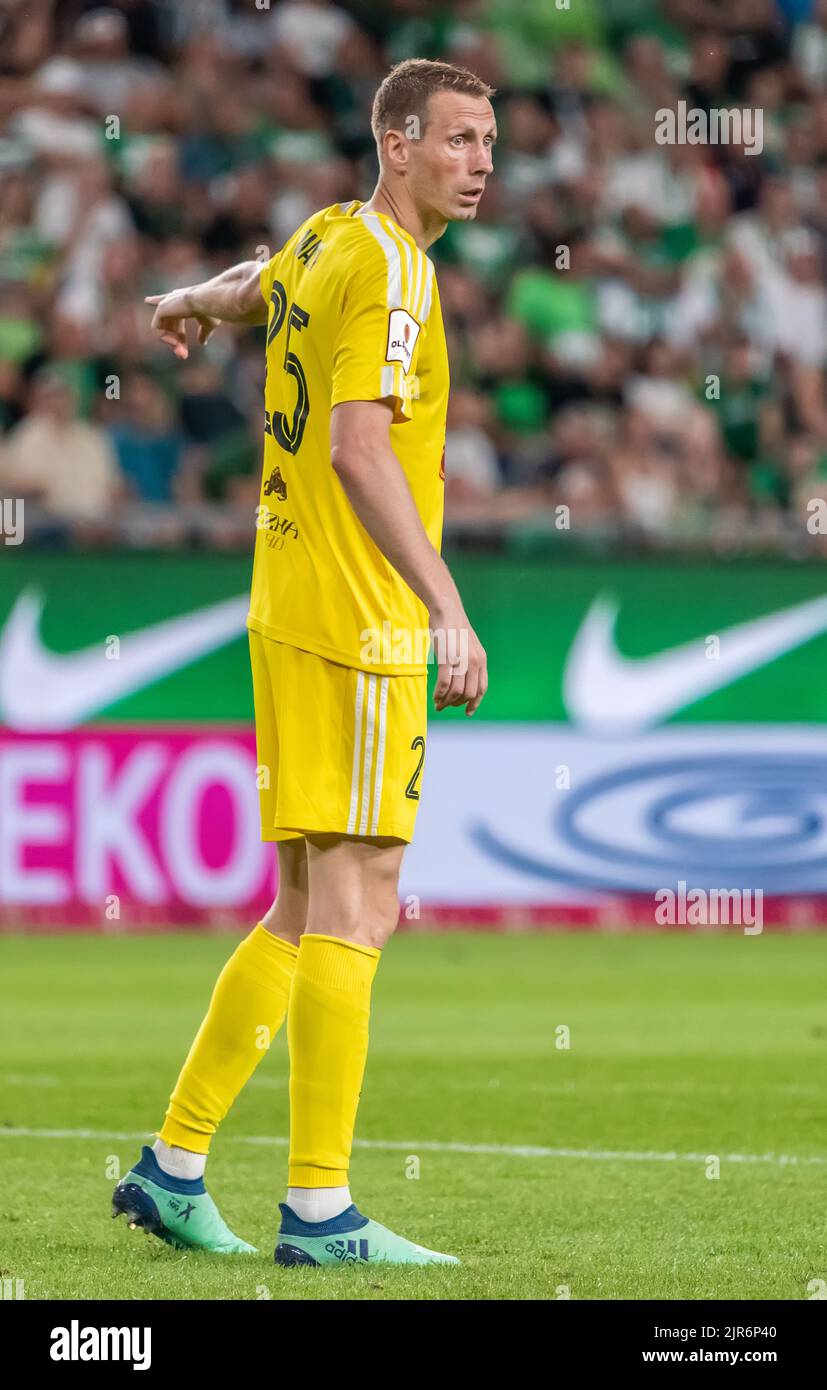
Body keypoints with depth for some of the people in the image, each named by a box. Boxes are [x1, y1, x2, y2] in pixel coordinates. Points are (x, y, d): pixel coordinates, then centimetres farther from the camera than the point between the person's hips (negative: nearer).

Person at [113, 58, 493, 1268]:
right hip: (359, 623, -10)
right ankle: (320, 1211, -8)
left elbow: (250, 288, 38)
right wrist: (448, 607, -28)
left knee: (307, 916, 13)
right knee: (355, 911, -8)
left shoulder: (326, 242, 15)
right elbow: (358, 447, -23)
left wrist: (188, 304, 62)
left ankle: (172, 1167, 16)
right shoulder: (388, 273, -13)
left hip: (291, 613, 10)